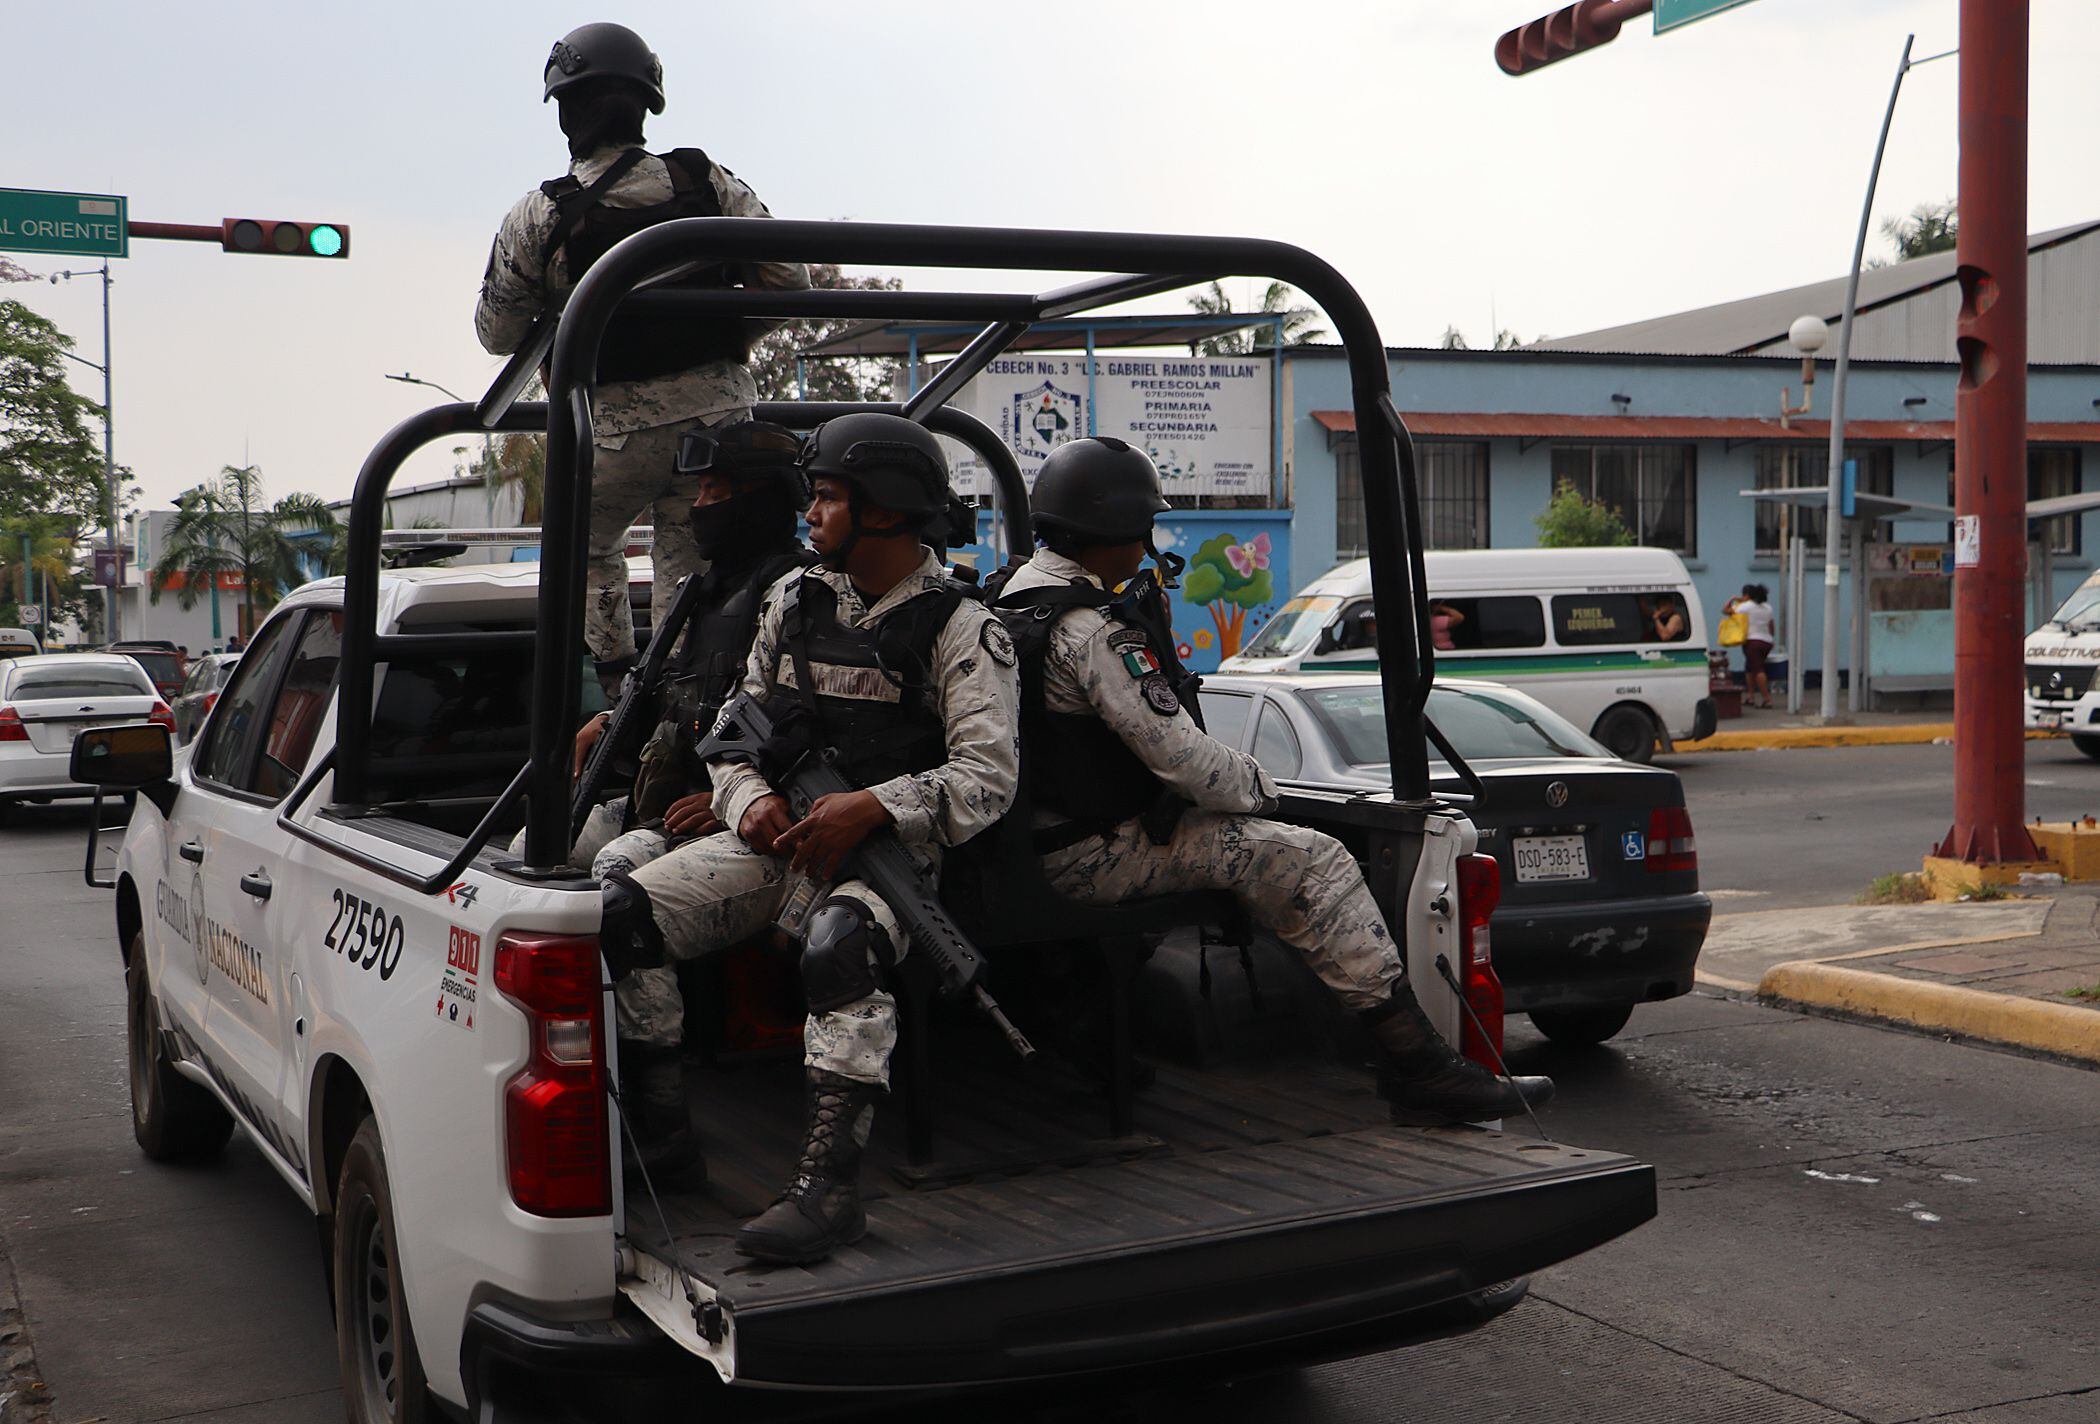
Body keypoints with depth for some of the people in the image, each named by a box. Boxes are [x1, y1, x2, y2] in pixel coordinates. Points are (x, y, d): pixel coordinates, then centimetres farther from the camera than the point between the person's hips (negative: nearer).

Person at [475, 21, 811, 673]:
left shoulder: (537, 216, -6)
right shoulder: (711, 183, -1)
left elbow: (497, 333, 3)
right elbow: (787, 279, 0)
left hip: (618, 425, -2)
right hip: (721, 410, 2)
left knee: (588, 547, 23)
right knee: (692, 571, 10)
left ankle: (611, 676, 16)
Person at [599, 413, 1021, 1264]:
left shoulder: (963, 631, -2)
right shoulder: (793, 601, 16)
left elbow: (988, 777, -12)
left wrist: (872, 807, -25)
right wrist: (749, 799, -3)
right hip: (777, 837, 6)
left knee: (838, 947, -40)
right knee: (618, 911, -18)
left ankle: (828, 1183, -35)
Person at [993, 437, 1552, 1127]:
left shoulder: (1016, 599, 13)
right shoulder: (1092, 630, -21)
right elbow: (1183, 758, -22)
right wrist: (1258, 783, -4)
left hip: (1039, 841, 11)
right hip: (1089, 856, -11)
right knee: (1313, 862, -15)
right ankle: (1421, 1072, -16)